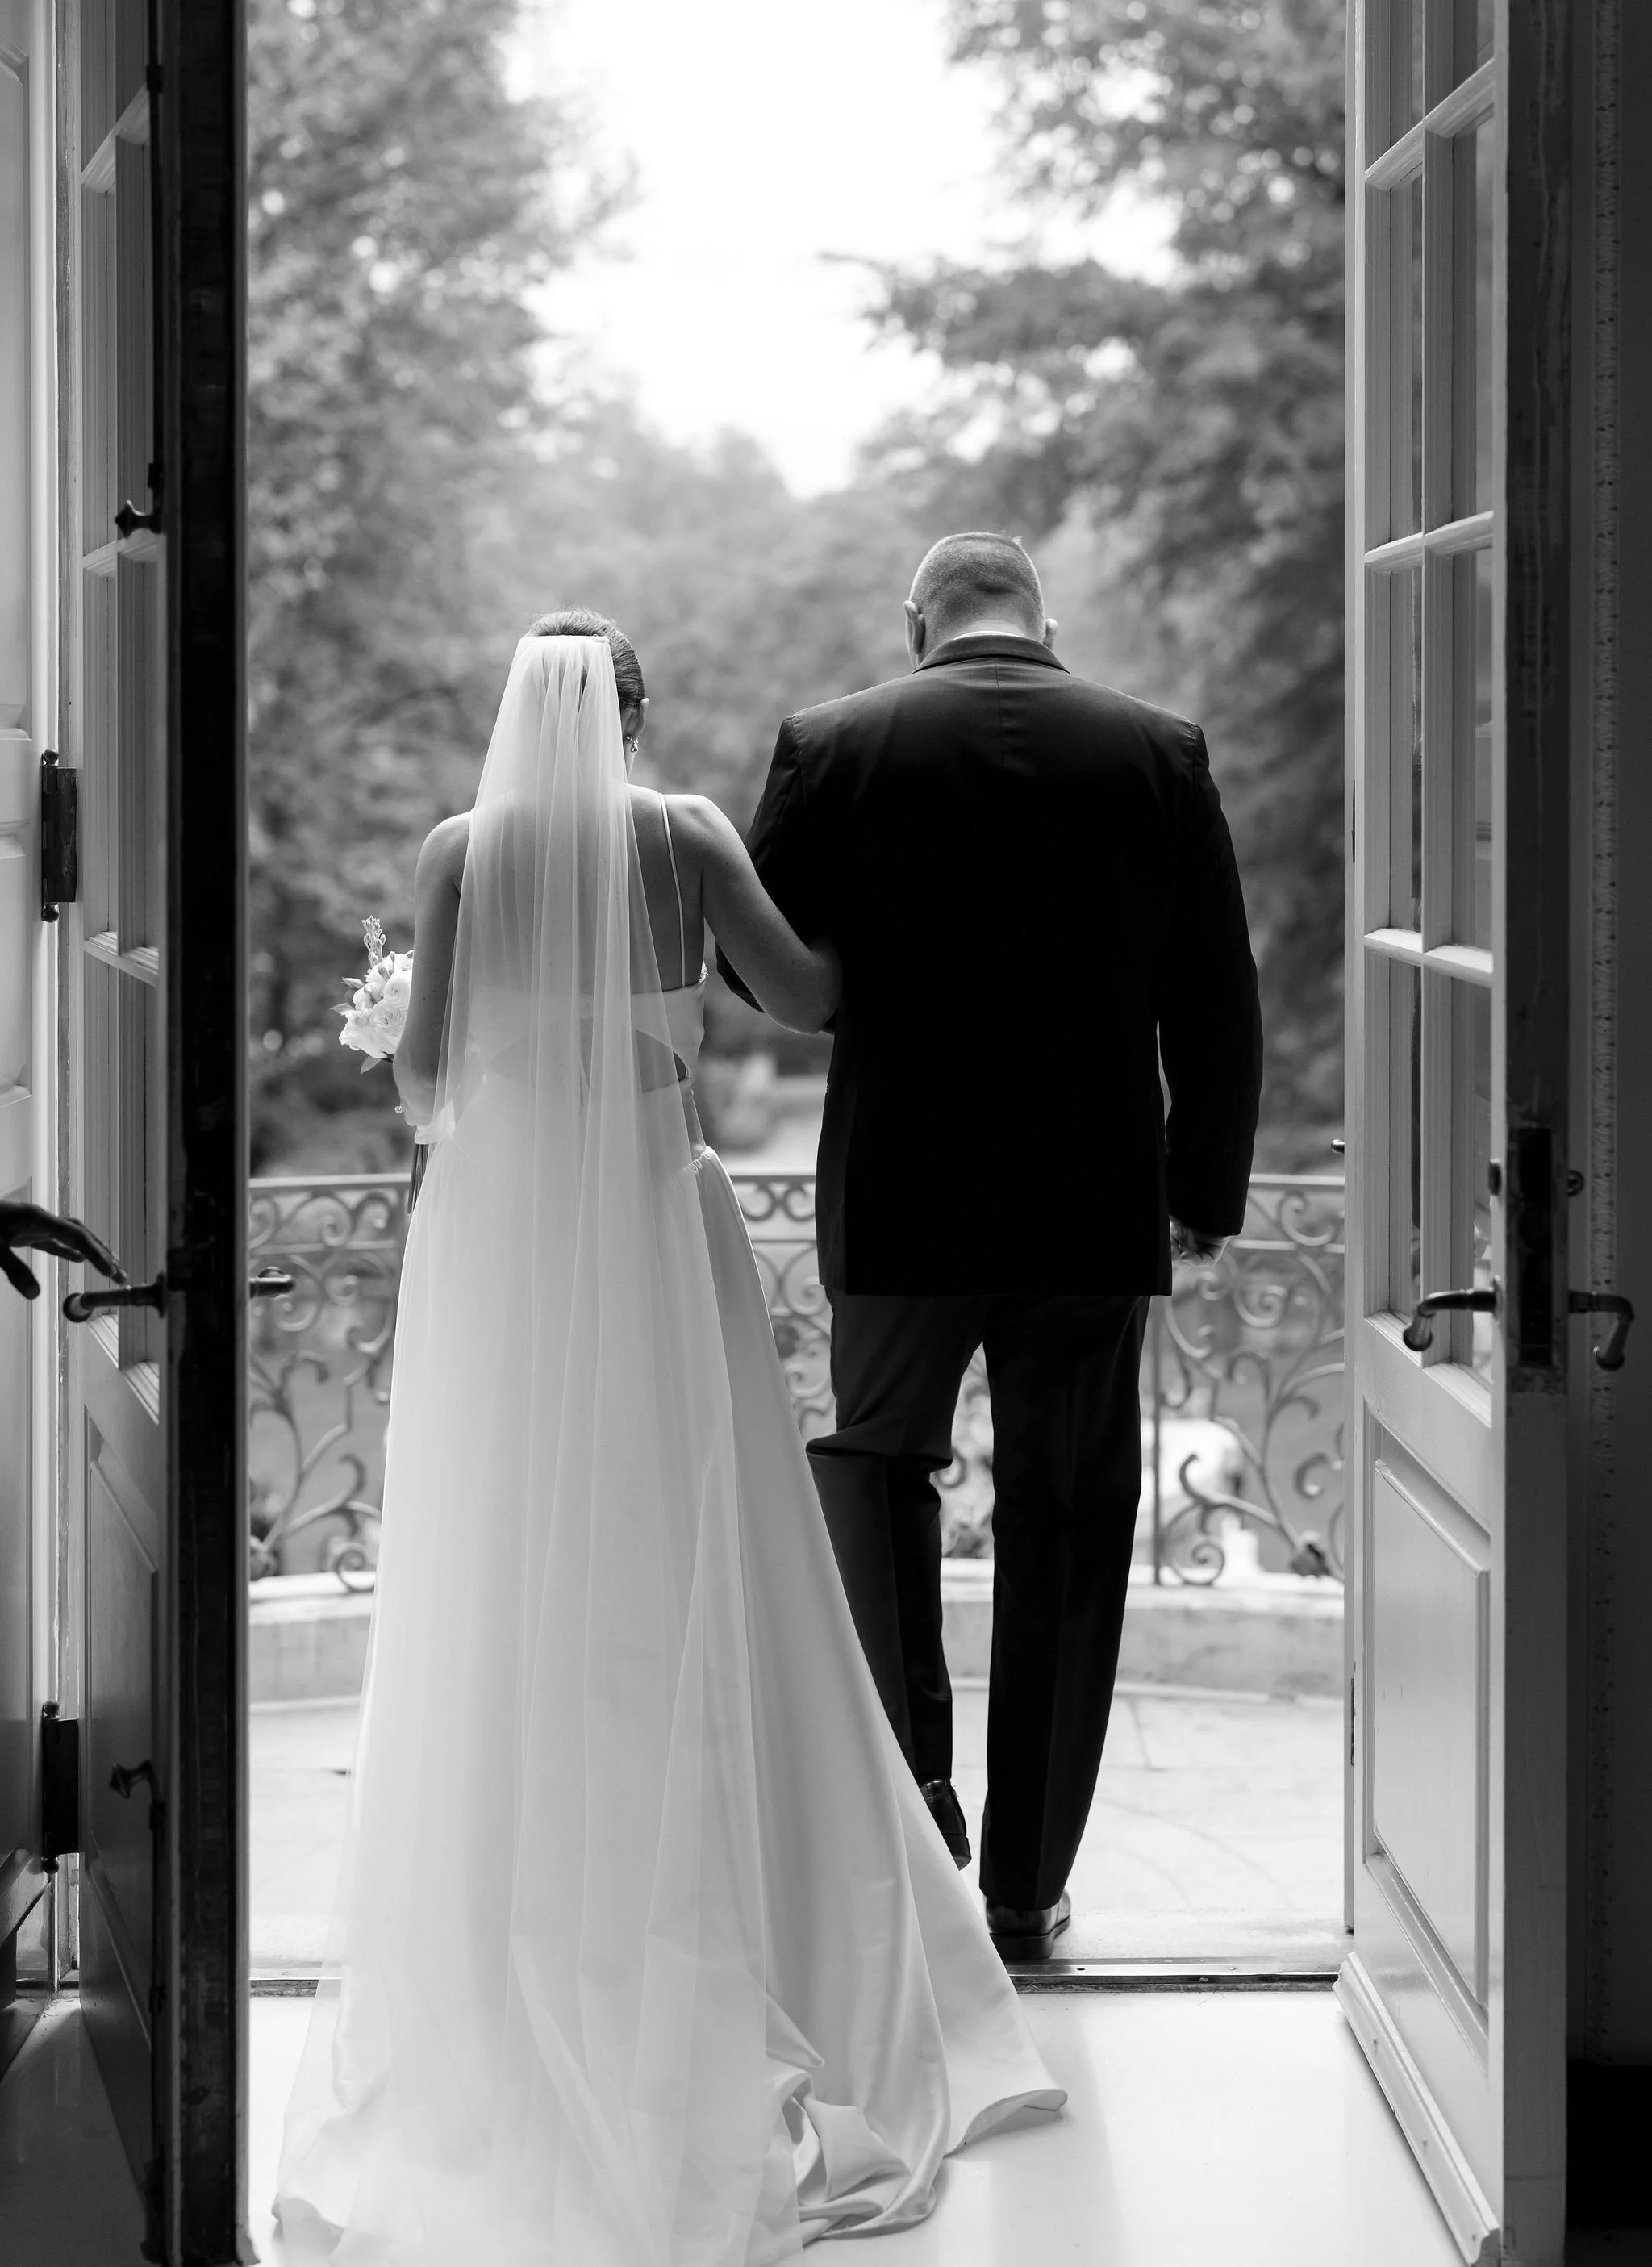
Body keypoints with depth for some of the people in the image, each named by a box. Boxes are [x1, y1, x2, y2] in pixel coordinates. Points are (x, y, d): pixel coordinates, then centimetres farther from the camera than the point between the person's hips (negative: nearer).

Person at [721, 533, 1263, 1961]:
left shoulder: (835, 746, -4)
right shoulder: (1159, 753, 0)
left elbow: (752, 959, 0)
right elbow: (1219, 1002, 1)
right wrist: (1207, 1193, 10)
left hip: (900, 1200, -1)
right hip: (1097, 1209, 1)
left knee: (877, 1454, 21)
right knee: (1066, 1533, 9)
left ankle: (912, 1783, 6)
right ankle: (1025, 1886, 14)